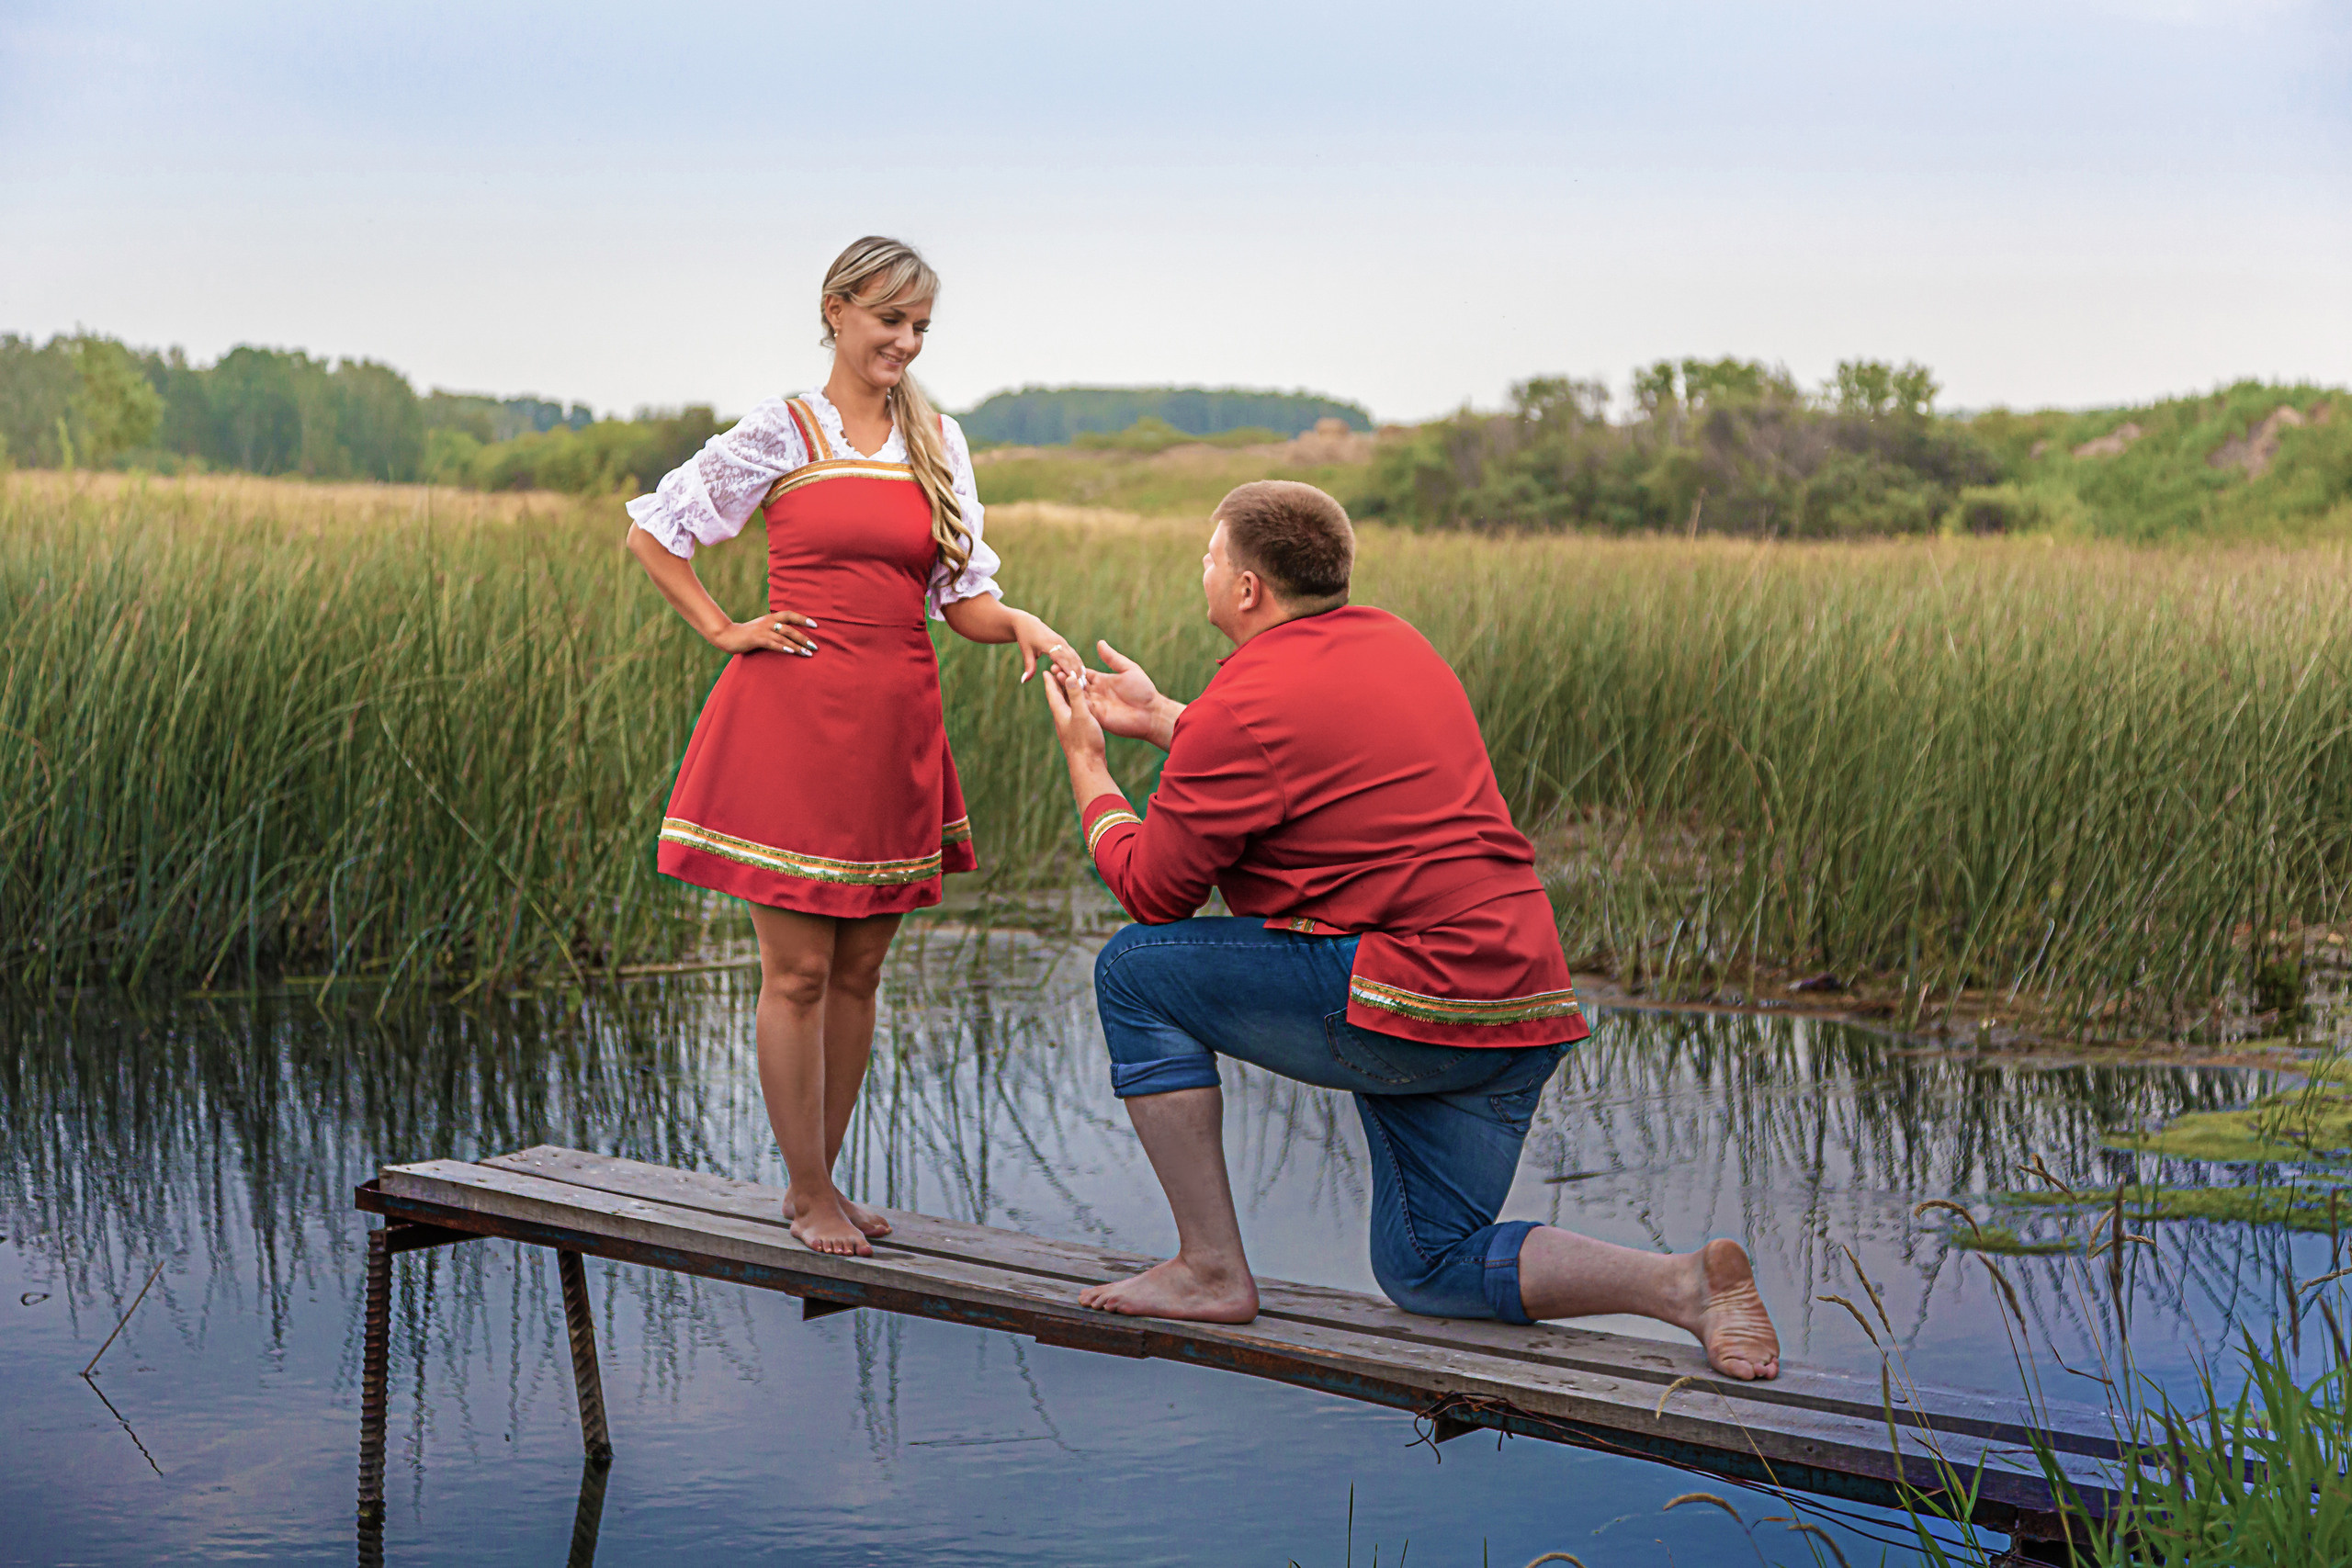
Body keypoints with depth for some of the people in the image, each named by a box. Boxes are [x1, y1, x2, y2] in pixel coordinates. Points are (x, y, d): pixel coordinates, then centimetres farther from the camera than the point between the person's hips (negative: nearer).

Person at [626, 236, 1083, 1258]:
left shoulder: (938, 443, 9)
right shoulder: (779, 434, -2)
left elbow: (964, 599, 9)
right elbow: (650, 529, 6)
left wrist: (1020, 625, -12)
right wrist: (724, 633, -1)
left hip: (895, 729, 4)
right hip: (792, 716, -4)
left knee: (859, 970, 10)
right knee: (798, 969, -1)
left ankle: (818, 1181, 21)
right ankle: (811, 1192, 10)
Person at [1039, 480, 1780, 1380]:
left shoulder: (1242, 705, -11)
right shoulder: (1389, 642, 15)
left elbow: (1152, 890, -2)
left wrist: (1085, 763, 14)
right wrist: (1158, 721, 36)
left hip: (1410, 1004, -9)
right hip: (1527, 1006, 9)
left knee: (1135, 971, 4)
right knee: (1429, 1270, 18)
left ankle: (1211, 1271, 4)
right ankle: (1688, 1285, 0)